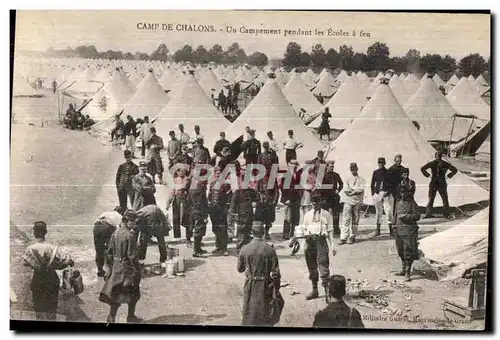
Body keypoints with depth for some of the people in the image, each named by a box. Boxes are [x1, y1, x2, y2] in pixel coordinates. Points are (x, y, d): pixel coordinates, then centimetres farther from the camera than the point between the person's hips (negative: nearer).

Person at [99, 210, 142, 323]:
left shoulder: (115, 233, 2)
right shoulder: (130, 235, -19)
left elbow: (109, 253, 7)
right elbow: (132, 255, -20)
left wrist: (111, 266, 17)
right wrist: (138, 269, -11)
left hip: (116, 267, 6)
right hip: (128, 268, -6)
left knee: (116, 293, 15)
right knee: (133, 293, 11)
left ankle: (111, 316, 16)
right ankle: (131, 317, 21)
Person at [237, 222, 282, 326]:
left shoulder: (245, 249, -9)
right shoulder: (270, 250, -13)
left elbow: (240, 269, 4)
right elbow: (275, 273, -11)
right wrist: (276, 289, 0)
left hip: (250, 286, 1)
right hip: (265, 286, -1)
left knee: (250, 312, 14)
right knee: (265, 312, 13)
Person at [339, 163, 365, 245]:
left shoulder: (361, 180, 7)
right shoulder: (348, 179, 14)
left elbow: (361, 189, -8)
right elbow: (345, 189, 1)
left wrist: (350, 188, -5)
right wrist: (355, 189, -10)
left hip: (357, 201, -1)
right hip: (348, 201, 1)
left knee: (355, 220, 3)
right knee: (346, 220, -5)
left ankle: (352, 237, 12)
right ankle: (343, 238, -7)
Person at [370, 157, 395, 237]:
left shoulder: (388, 172, 3)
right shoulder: (375, 172, 8)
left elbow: (392, 184, 3)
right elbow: (372, 184, 11)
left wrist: (389, 192, -9)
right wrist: (373, 194, 2)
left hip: (387, 194, -2)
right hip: (377, 193, 2)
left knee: (389, 211, -7)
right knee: (378, 212, 8)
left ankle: (391, 229, 1)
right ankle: (378, 230, 16)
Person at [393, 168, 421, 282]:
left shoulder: (412, 204, -6)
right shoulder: (398, 203, 12)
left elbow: (417, 216, -11)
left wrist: (406, 216, -19)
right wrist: (395, 226, 16)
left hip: (409, 230, -6)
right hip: (399, 229, 7)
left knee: (409, 252, -7)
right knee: (401, 251, 15)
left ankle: (407, 273, -6)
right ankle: (404, 269, 28)